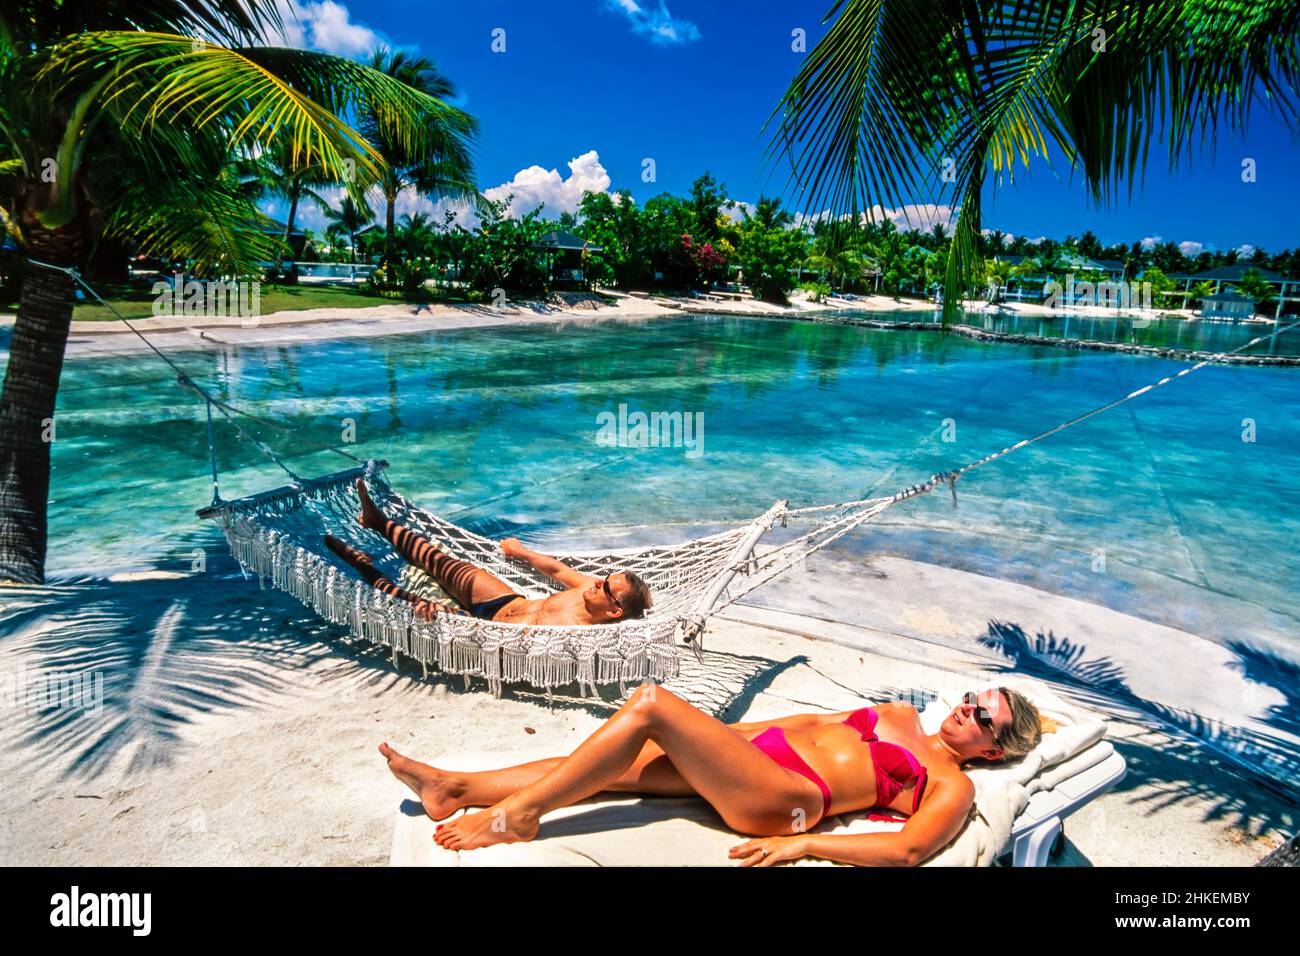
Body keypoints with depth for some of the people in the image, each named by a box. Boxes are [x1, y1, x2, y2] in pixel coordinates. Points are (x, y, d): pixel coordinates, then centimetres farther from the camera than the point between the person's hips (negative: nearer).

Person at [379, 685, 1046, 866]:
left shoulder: (953, 786, 4)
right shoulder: (899, 715, 26)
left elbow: (910, 851, -12)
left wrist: (804, 844, -22)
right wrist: (720, 733, 24)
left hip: (783, 798, -7)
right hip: (757, 750, 7)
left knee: (649, 703, -23)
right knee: (611, 769, -8)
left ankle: (516, 814, -15)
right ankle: (455, 788, -1)